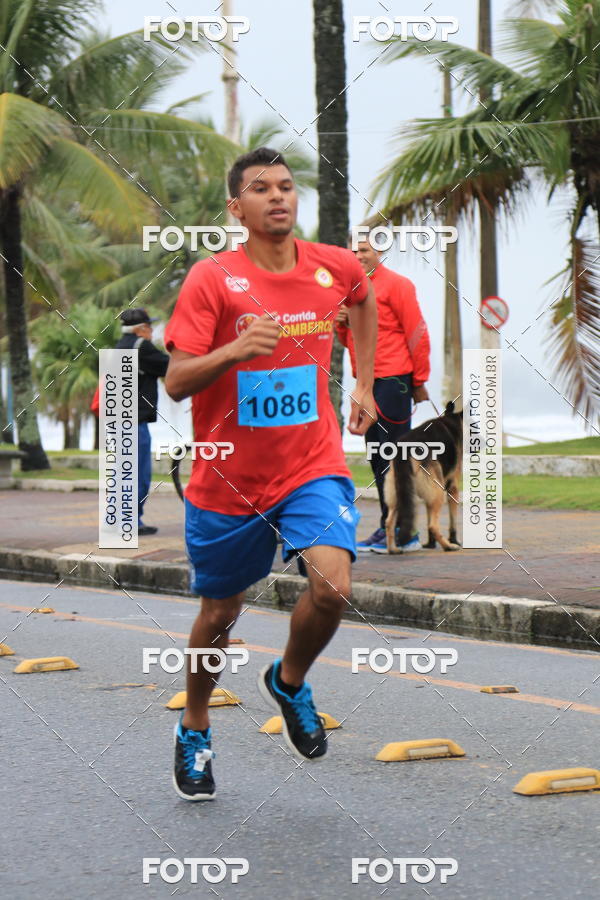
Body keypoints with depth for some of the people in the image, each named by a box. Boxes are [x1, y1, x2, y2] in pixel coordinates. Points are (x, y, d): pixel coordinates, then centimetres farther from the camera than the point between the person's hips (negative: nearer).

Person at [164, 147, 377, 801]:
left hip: (311, 467, 1)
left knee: (332, 586, -22)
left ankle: (289, 682, 10)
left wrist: (364, 385, 20)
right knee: (219, 612, 13)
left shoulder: (335, 268, -2)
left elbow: (364, 298, 24)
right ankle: (194, 730, 40)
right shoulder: (212, 279, -12)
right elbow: (176, 383, -16)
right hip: (227, 478, -1)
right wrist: (234, 350, -33)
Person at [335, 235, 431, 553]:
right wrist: (341, 324, 1)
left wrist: (419, 381, -10)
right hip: (367, 381, 8)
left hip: (393, 380, -8)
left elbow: (417, 333, -10)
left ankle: (405, 531, -5)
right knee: (377, 458, 11)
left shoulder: (395, 284, -7)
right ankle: (387, 527, 17)